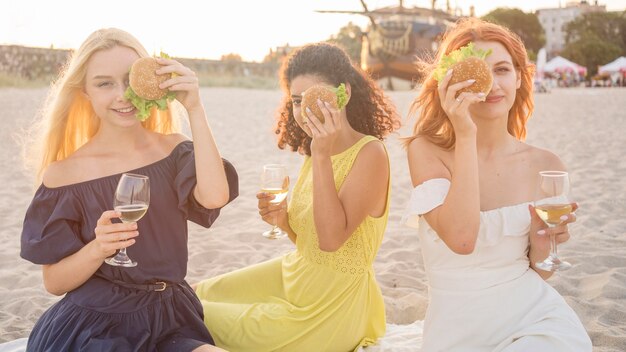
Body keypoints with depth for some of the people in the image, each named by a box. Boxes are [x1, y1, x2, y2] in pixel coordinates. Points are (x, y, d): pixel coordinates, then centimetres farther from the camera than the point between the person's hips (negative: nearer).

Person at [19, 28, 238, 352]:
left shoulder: (173, 149, 1)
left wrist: (194, 109, -20)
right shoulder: (65, 174, -5)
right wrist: (98, 249, -22)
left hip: (171, 322, 3)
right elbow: (54, 282, -3)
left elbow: (214, 197, -20)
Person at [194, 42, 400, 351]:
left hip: (331, 306, -7)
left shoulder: (370, 154, -19)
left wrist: (321, 156, -30)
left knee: (202, 316, -2)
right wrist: (283, 220, -8)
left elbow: (331, 239, -28)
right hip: (295, 276, 7)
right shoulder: (316, 152, 4)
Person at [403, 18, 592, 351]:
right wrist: (466, 136, -23)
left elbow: (540, 272, 8)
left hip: (535, 313, 2)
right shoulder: (426, 151, -8)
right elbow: (461, 239, -24)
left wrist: (543, 241, -13)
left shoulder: (546, 166, -1)